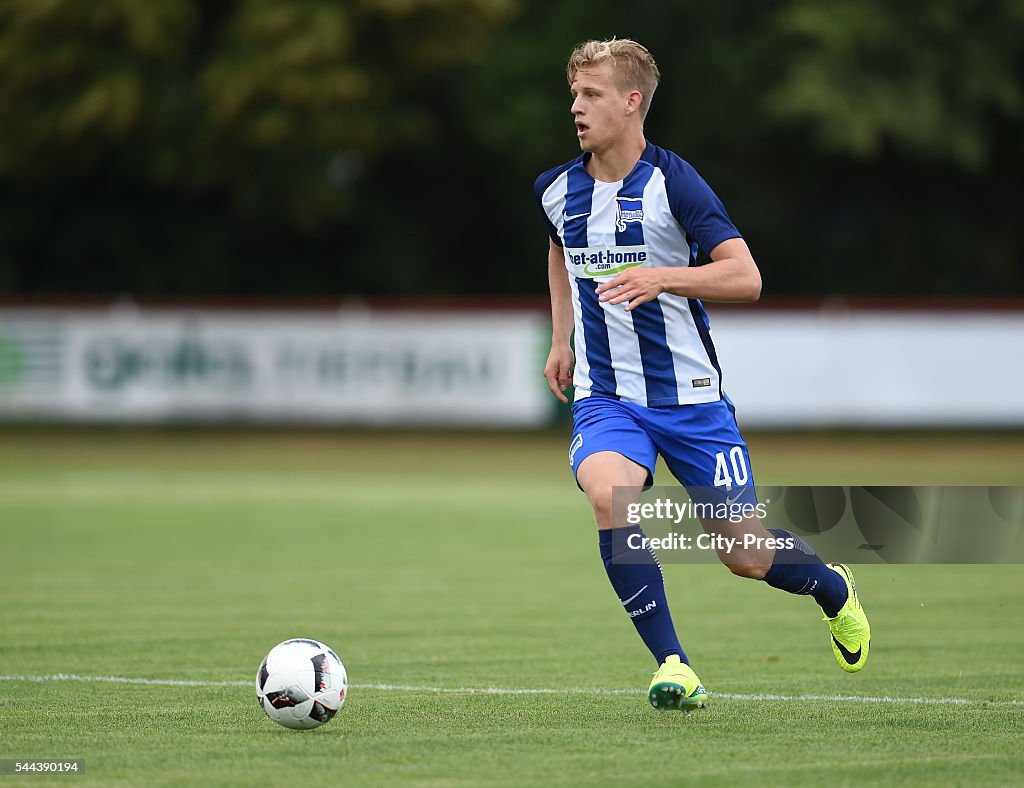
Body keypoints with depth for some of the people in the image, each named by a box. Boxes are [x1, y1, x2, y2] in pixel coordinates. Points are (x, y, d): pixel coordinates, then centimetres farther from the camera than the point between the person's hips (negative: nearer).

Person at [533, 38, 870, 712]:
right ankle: (674, 667, -22)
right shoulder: (557, 190, 3)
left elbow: (746, 278, -20)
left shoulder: (672, 182, -13)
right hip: (604, 397, 3)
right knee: (609, 499, -30)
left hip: (690, 396, -3)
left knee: (747, 556, 4)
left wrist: (661, 278, -34)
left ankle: (834, 590, 40)